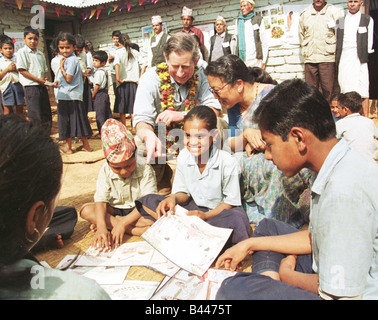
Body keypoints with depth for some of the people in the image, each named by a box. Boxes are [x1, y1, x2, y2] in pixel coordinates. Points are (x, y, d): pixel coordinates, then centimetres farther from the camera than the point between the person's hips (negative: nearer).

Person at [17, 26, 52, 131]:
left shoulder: (40, 54, 16)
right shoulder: (22, 52, -3)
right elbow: (22, 70, -10)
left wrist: (45, 79, 0)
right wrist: (38, 80, -14)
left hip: (42, 86, 7)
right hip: (31, 87, -7)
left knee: (47, 114, 10)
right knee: (35, 116, -6)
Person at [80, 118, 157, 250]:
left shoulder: (145, 169, -19)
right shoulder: (105, 171, -10)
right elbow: (101, 200, -16)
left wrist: (123, 223, -32)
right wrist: (101, 227, -34)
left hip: (137, 211, -3)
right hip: (115, 210, 4)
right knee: (86, 210, -21)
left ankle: (113, 222, -23)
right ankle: (134, 230, -27)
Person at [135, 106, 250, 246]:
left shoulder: (227, 162, -18)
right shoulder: (183, 157, -5)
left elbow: (231, 201, -10)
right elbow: (183, 193, 6)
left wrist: (206, 215, -24)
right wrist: (174, 198, -18)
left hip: (219, 211, -3)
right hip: (193, 208, 4)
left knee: (237, 219, -40)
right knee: (148, 202, -9)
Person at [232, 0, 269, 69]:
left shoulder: (258, 20, 9)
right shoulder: (238, 21, 19)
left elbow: (264, 42, 6)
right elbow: (235, 41, 16)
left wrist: (263, 61, -1)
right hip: (241, 61, 2)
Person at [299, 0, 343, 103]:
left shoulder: (335, 11, 2)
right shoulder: (304, 14, 13)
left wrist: (332, 49, 0)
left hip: (327, 57, -3)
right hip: (310, 58, 3)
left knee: (328, 90, -5)